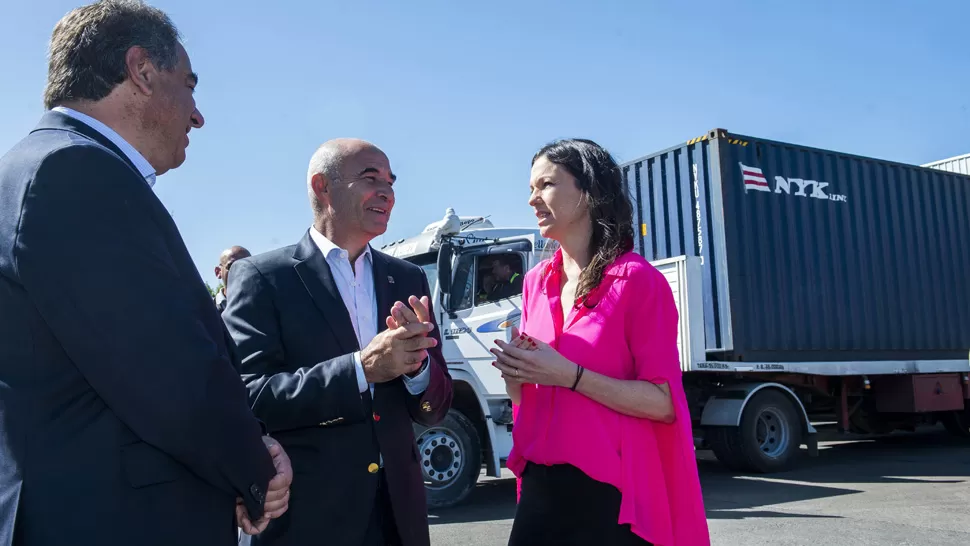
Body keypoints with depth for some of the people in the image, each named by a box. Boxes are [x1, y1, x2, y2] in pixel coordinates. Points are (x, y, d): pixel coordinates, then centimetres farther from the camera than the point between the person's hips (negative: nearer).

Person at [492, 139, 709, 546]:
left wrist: (569, 375, -21)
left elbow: (664, 403, -14)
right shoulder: (537, 282, 8)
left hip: (611, 492, -5)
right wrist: (515, 373, -6)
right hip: (542, 484, 6)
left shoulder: (636, 279, -11)